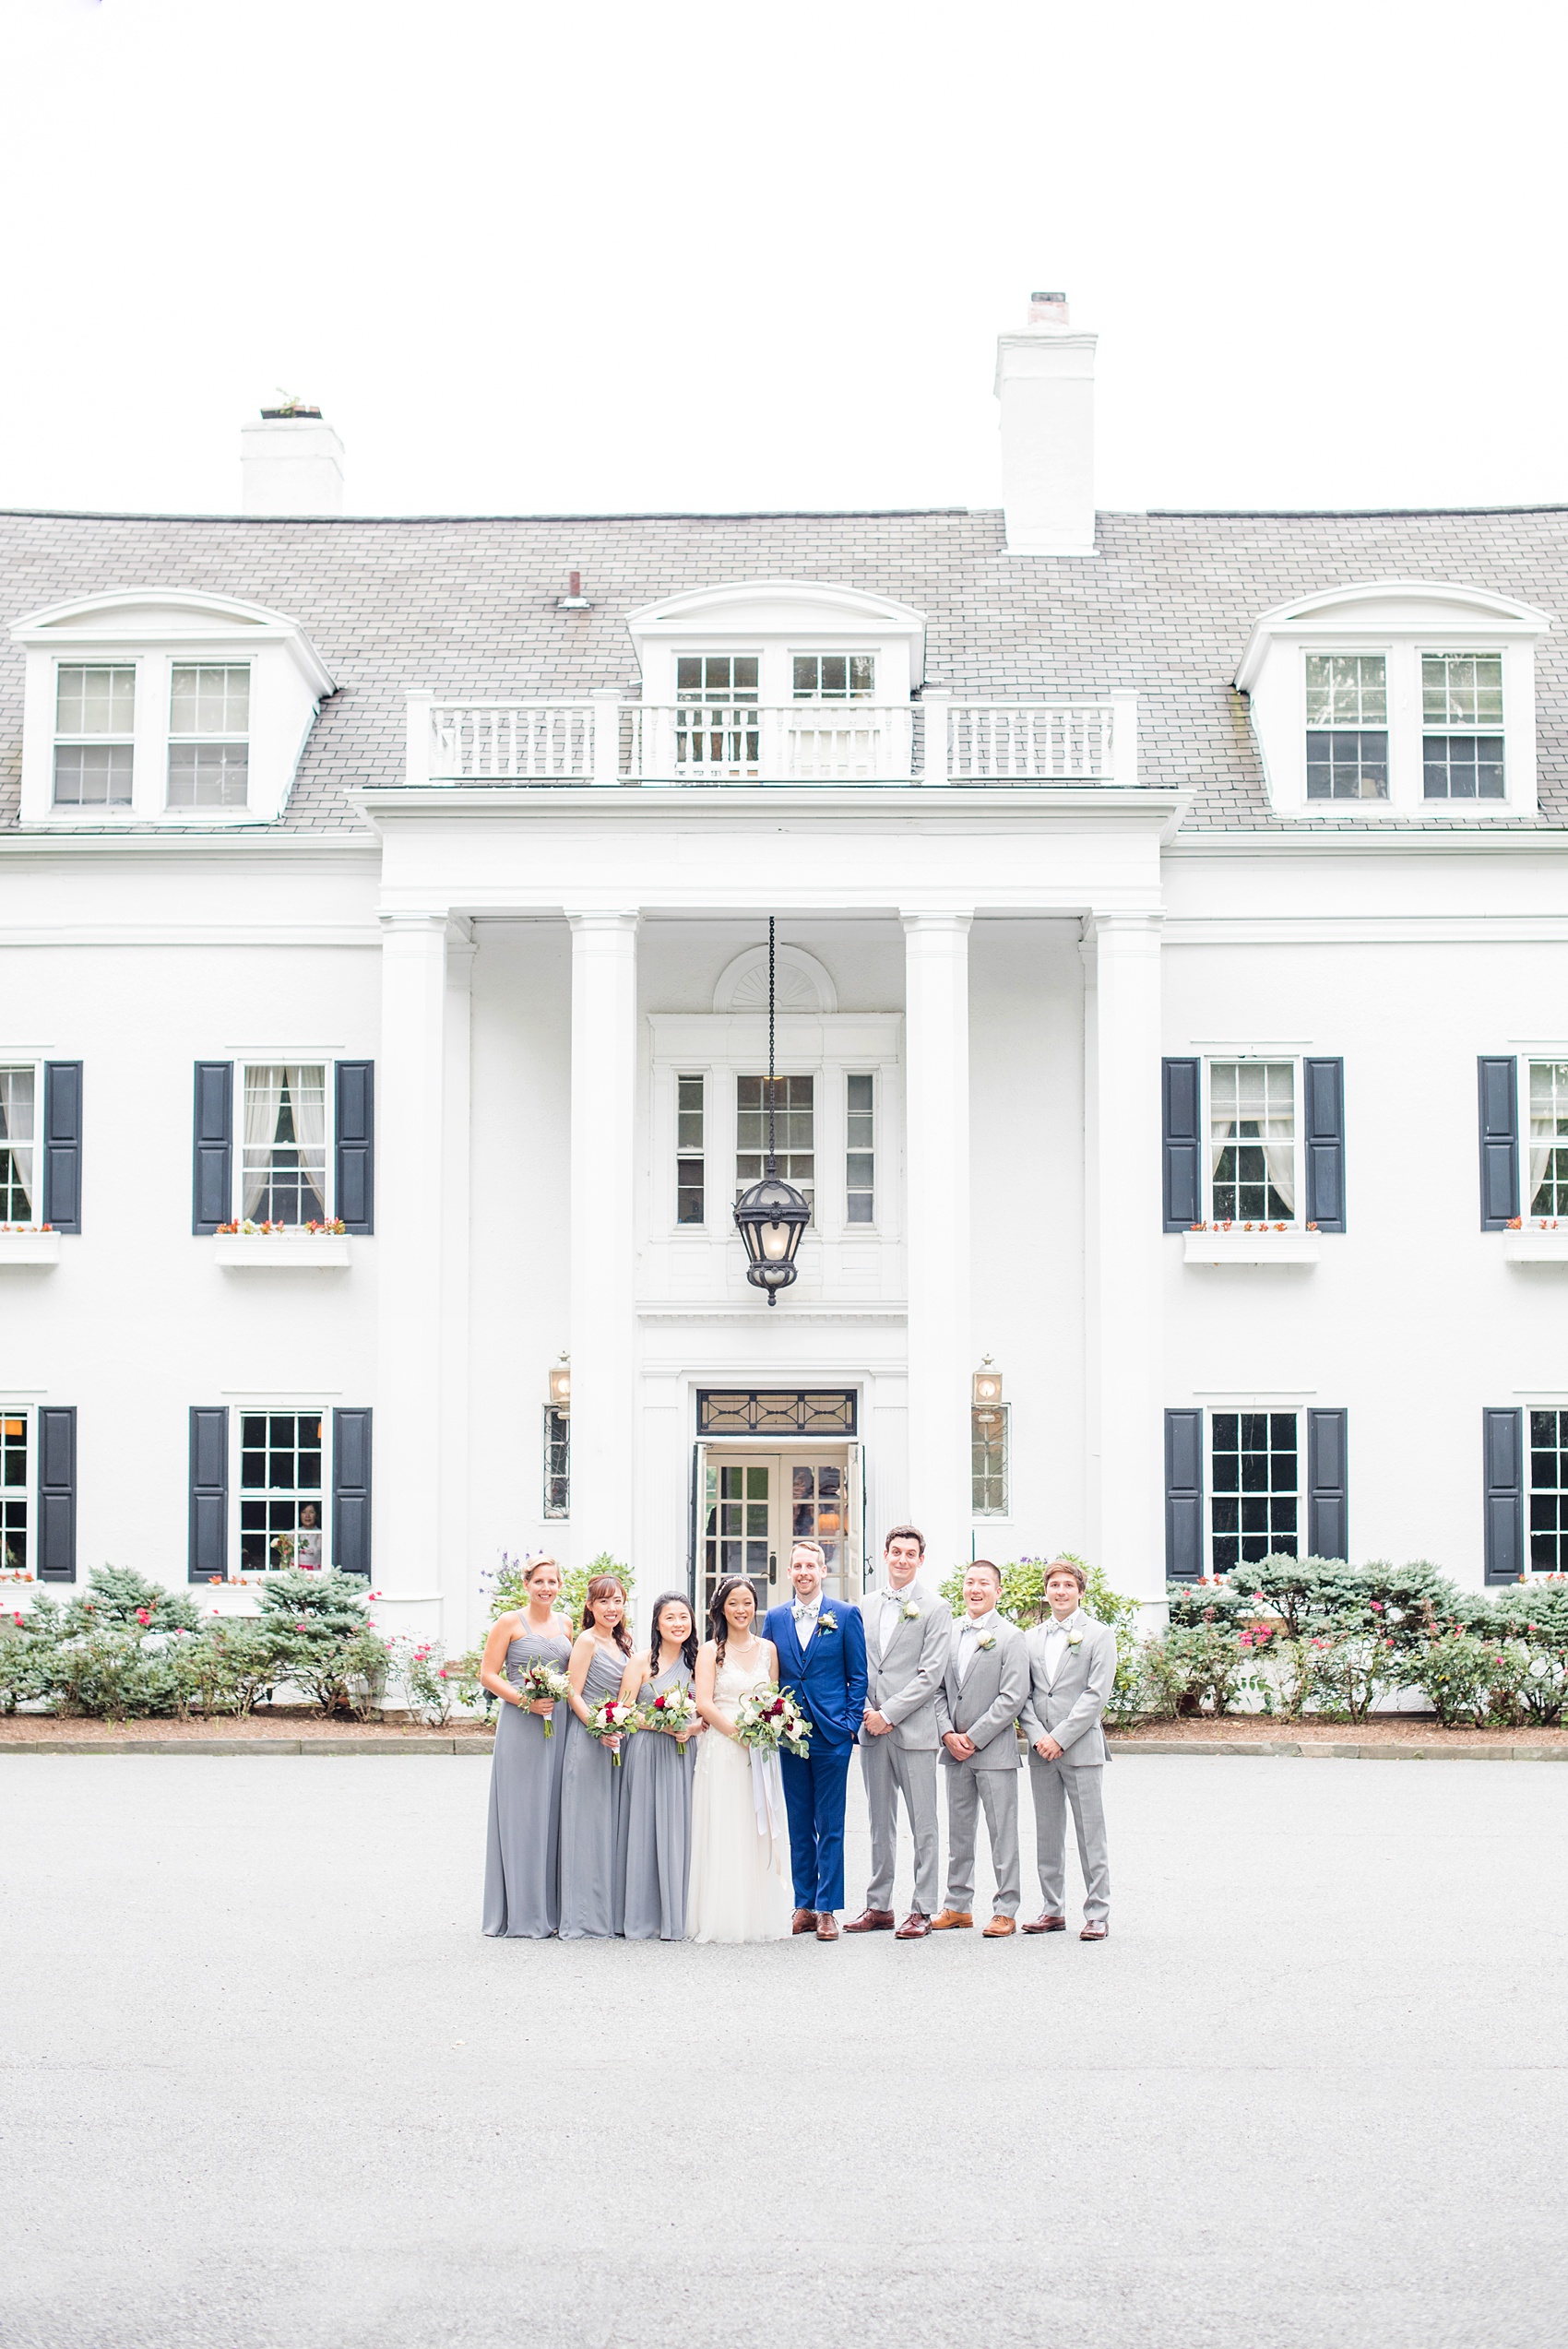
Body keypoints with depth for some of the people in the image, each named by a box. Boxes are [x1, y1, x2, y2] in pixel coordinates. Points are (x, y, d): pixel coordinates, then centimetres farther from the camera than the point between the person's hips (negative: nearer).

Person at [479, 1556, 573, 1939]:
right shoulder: (509, 1623, -1)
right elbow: (488, 1675, -4)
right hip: (520, 1726, -5)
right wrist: (525, 1701, -15)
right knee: (521, 1814, -4)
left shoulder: (564, 1624, 15)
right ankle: (521, 1917, 0)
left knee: (553, 1812, 5)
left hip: (558, 1726, 5)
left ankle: (550, 1910, 11)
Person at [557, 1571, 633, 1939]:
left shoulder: (621, 1644, 16)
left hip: (616, 1740, 8)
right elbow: (573, 1693, -11)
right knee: (587, 1823, -6)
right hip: (587, 1739, -8)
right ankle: (584, 1919, -4)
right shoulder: (587, 1641, -7)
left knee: (612, 1823, 9)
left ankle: (611, 1912, 14)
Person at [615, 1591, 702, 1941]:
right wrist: (660, 1724, -14)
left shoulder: (696, 1662, 11)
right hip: (647, 1754, -3)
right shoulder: (642, 1662, 0)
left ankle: (676, 1917, 7)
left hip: (684, 1755, 3)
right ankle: (644, 1919, 1)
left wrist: (692, 1728, -6)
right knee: (646, 1832, -3)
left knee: (680, 1833, 2)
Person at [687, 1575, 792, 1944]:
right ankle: (723, 1919, -2)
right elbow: (704, 1703, -8)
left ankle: (760, 1918, 8)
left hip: (760, 1754, 4)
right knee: (722, 1834, -5)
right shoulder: (710, 1650, 0)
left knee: (760, 1835, 4)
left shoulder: (768, 1649, 12)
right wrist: (741, 1733, -16)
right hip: (721, 1749, -4)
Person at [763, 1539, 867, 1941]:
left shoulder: (846, 1615, 1)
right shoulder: (775, 1618, 10)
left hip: (832, 1734, -3)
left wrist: (851, 1724, -6)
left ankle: (827, 1909, 3)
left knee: (830, 1826, -1)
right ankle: (804, 1906, 14)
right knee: (799, 1825, 8)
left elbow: (858, 1676, 2)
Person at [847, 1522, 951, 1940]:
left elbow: (930, 1674, -9)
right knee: (880, 1823, 11)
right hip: (873, 1730, 5)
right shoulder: (867, 1608, 13)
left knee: (923, 1824, -1)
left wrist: (888, 1714, -13)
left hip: (913, 1729, -5)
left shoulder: (935, 1608, -3)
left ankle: (922, 1910, 3)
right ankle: (878, 1906, 17)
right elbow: (859, 1667, 14)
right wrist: (865, 1711, -2)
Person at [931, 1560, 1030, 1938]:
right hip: (955, 1749, 5)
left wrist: (973, 1738, -13)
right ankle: (958, 1905, 20)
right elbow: (938, 1689, 11)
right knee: (958, 1832, 12)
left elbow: (1012, 1697, -12)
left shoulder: (1010, 1638, -6)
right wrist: (948, 1733, -4)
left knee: (1002, 1834, -1)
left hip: (994, 1750, -5)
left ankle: (1005, 1911, 5)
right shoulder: (949, 1634, 10)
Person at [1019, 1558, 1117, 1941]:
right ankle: (1053, 1910, 16)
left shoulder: (1099, 1635, 0)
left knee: (1090, 1835, -3)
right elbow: (1023, 1694, 10)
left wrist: (1060, 1738, -13)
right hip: (1041, 1751, 5)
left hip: (1081, 1748, -4)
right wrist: (1037, 1737, -6)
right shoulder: (1032, 1639, 13)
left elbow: (1096, 1694, -8)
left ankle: (1097, 1914, 1)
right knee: (1047, 1835, 8)